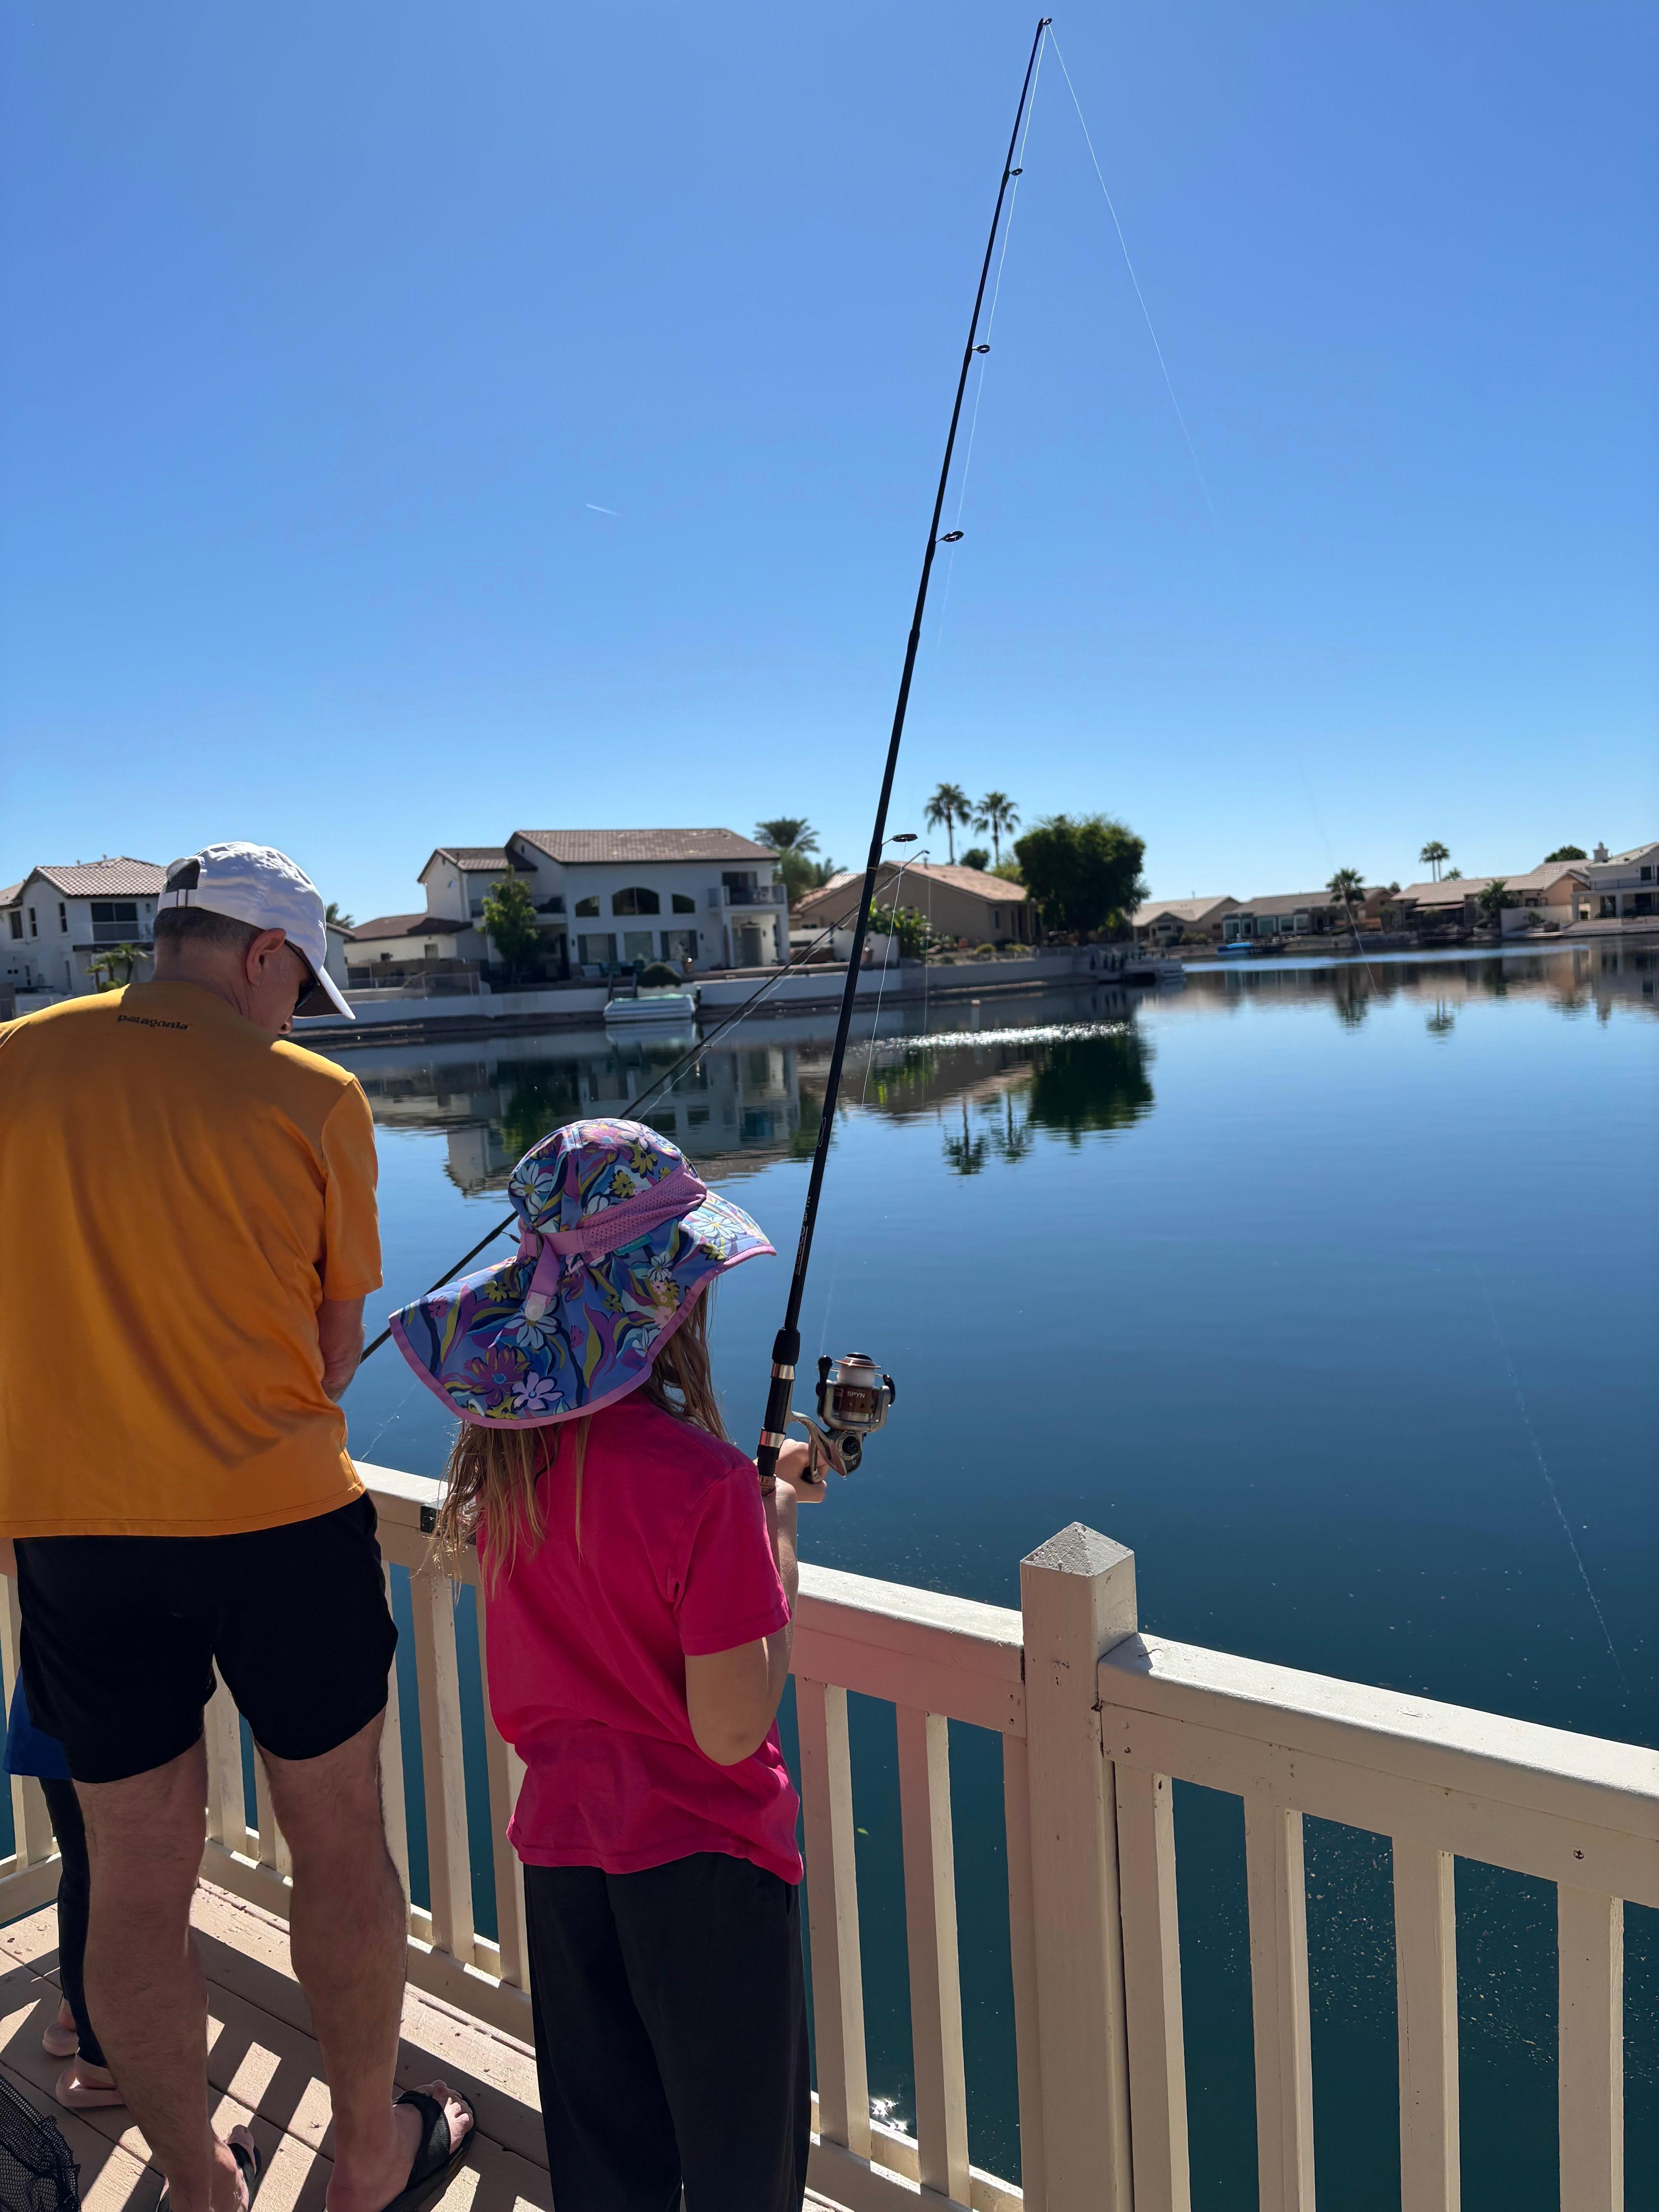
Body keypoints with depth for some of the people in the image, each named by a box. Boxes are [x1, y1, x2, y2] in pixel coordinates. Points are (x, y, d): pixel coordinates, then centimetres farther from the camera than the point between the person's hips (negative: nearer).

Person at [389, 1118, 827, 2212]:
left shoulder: (506, 1448, -6)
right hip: (701, 1857, -6)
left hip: (560, 1843, 6)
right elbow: (731, 1731, -21)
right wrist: (779, 1529, -13)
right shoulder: (703, 1480, -26)